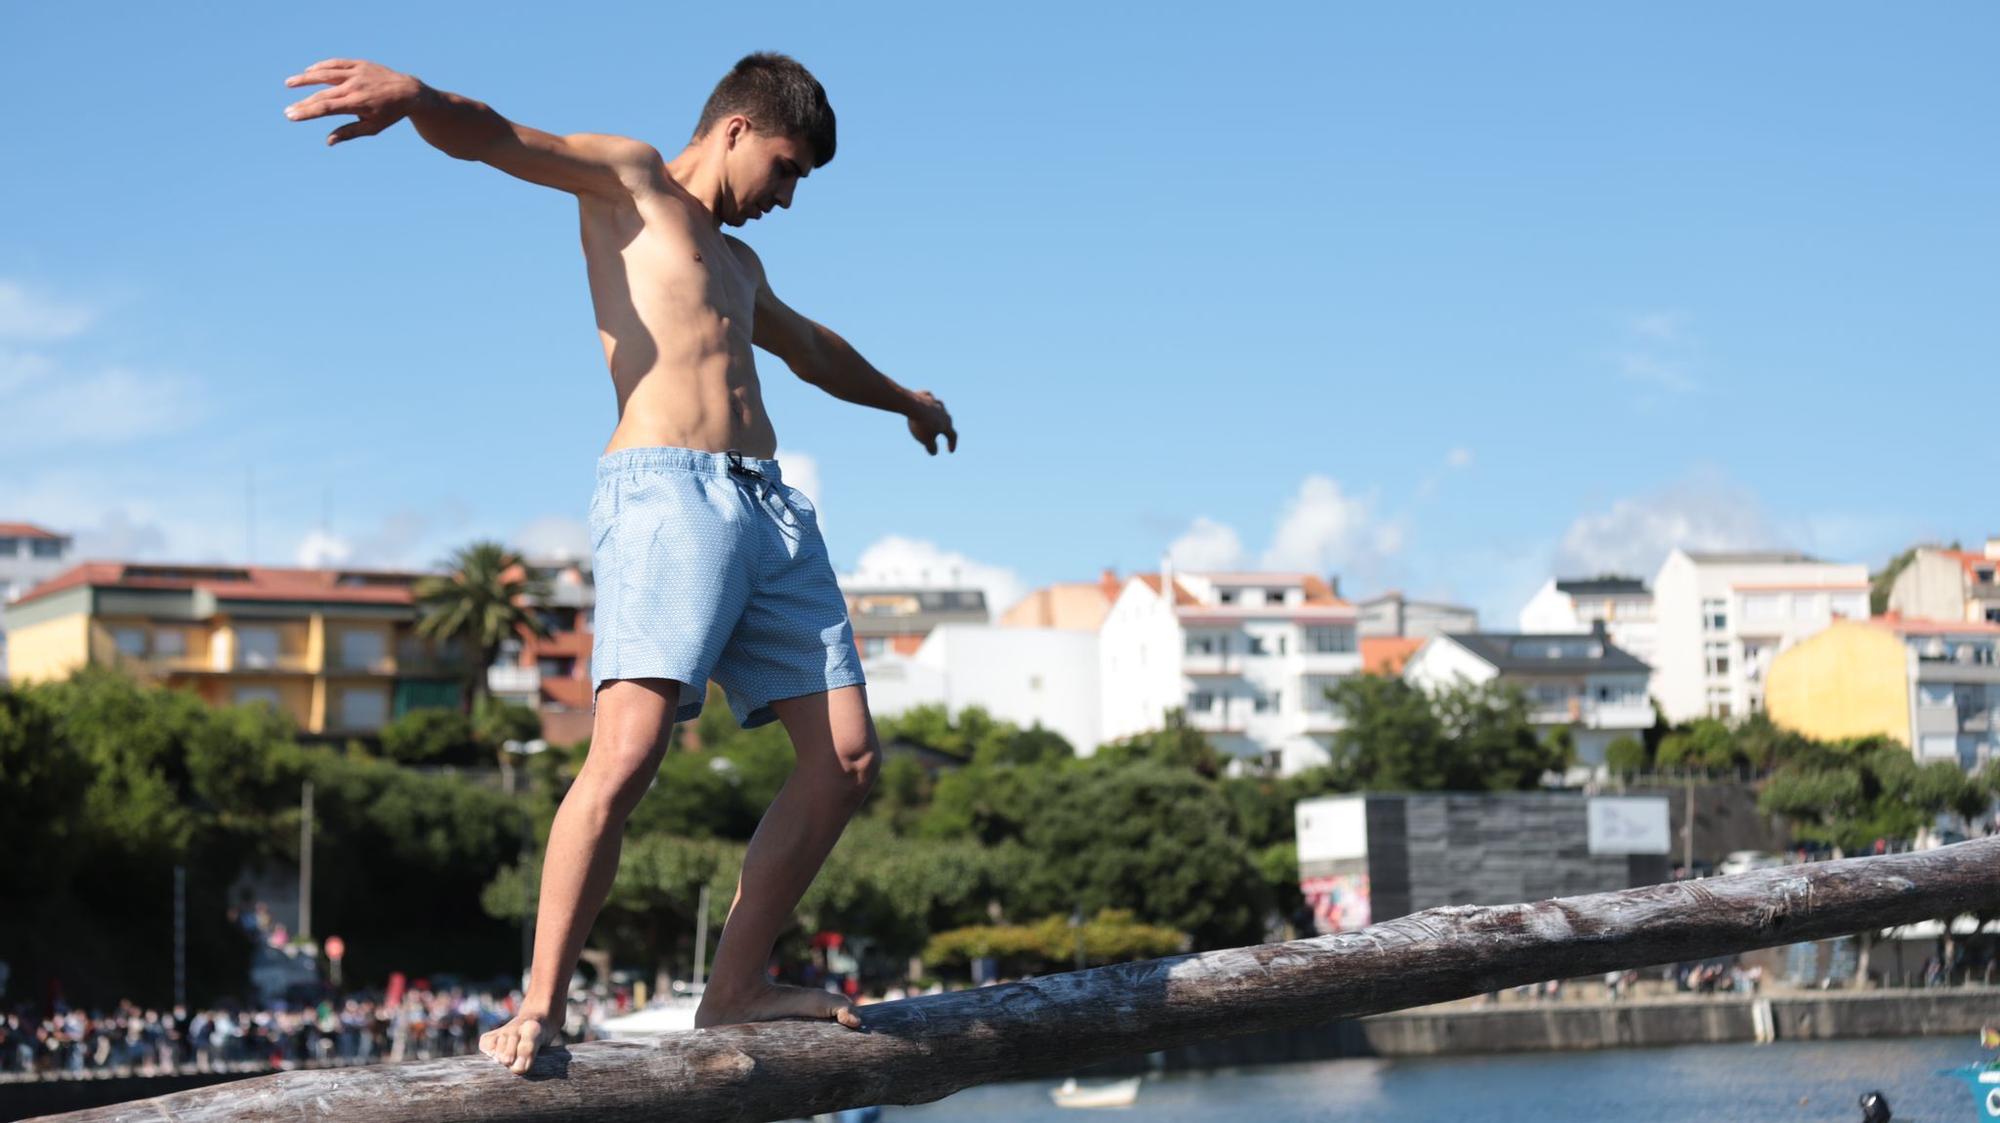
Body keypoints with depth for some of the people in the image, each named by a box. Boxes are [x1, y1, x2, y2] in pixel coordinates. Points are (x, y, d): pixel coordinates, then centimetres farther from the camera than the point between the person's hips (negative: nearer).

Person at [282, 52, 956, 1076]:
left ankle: (733, 991, 10)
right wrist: (417, 98, -33)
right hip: (664, 492, -9)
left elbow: (809, 347, 51)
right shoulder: (626, 179, 9)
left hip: (768, 504, 9)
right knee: (627, 753, -24)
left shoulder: (736, 262, 32)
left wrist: (904, 400, 69)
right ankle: (540, 1005, -18)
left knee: (846, 760, 2)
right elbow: (493, 138, -10)